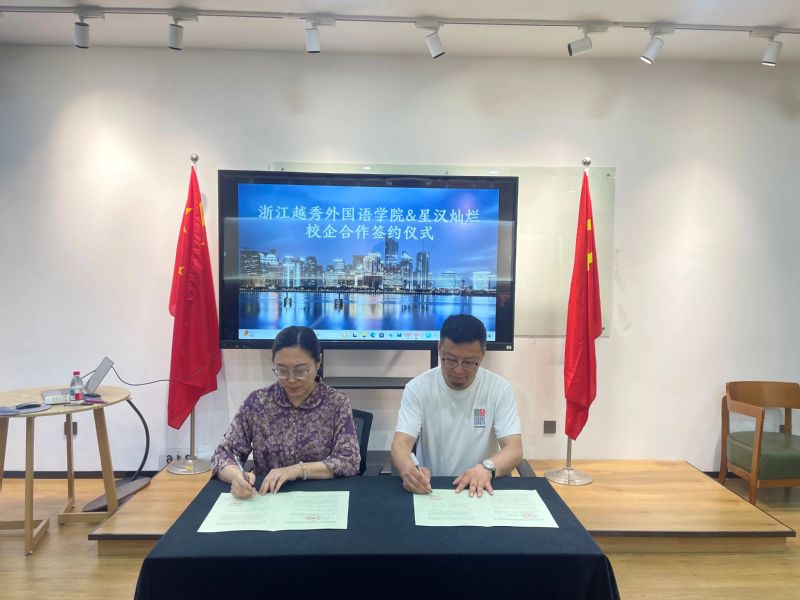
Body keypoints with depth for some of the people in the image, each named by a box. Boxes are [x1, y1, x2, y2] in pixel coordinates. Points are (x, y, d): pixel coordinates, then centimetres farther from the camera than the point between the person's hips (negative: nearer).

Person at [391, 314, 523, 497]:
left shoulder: (500, 389, -4)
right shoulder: (417, 388, -5)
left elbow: (514, 449, -8)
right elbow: (400, 443, -13)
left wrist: (486, 468, -29)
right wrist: (408, 469, -35)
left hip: (478, 489, 1)